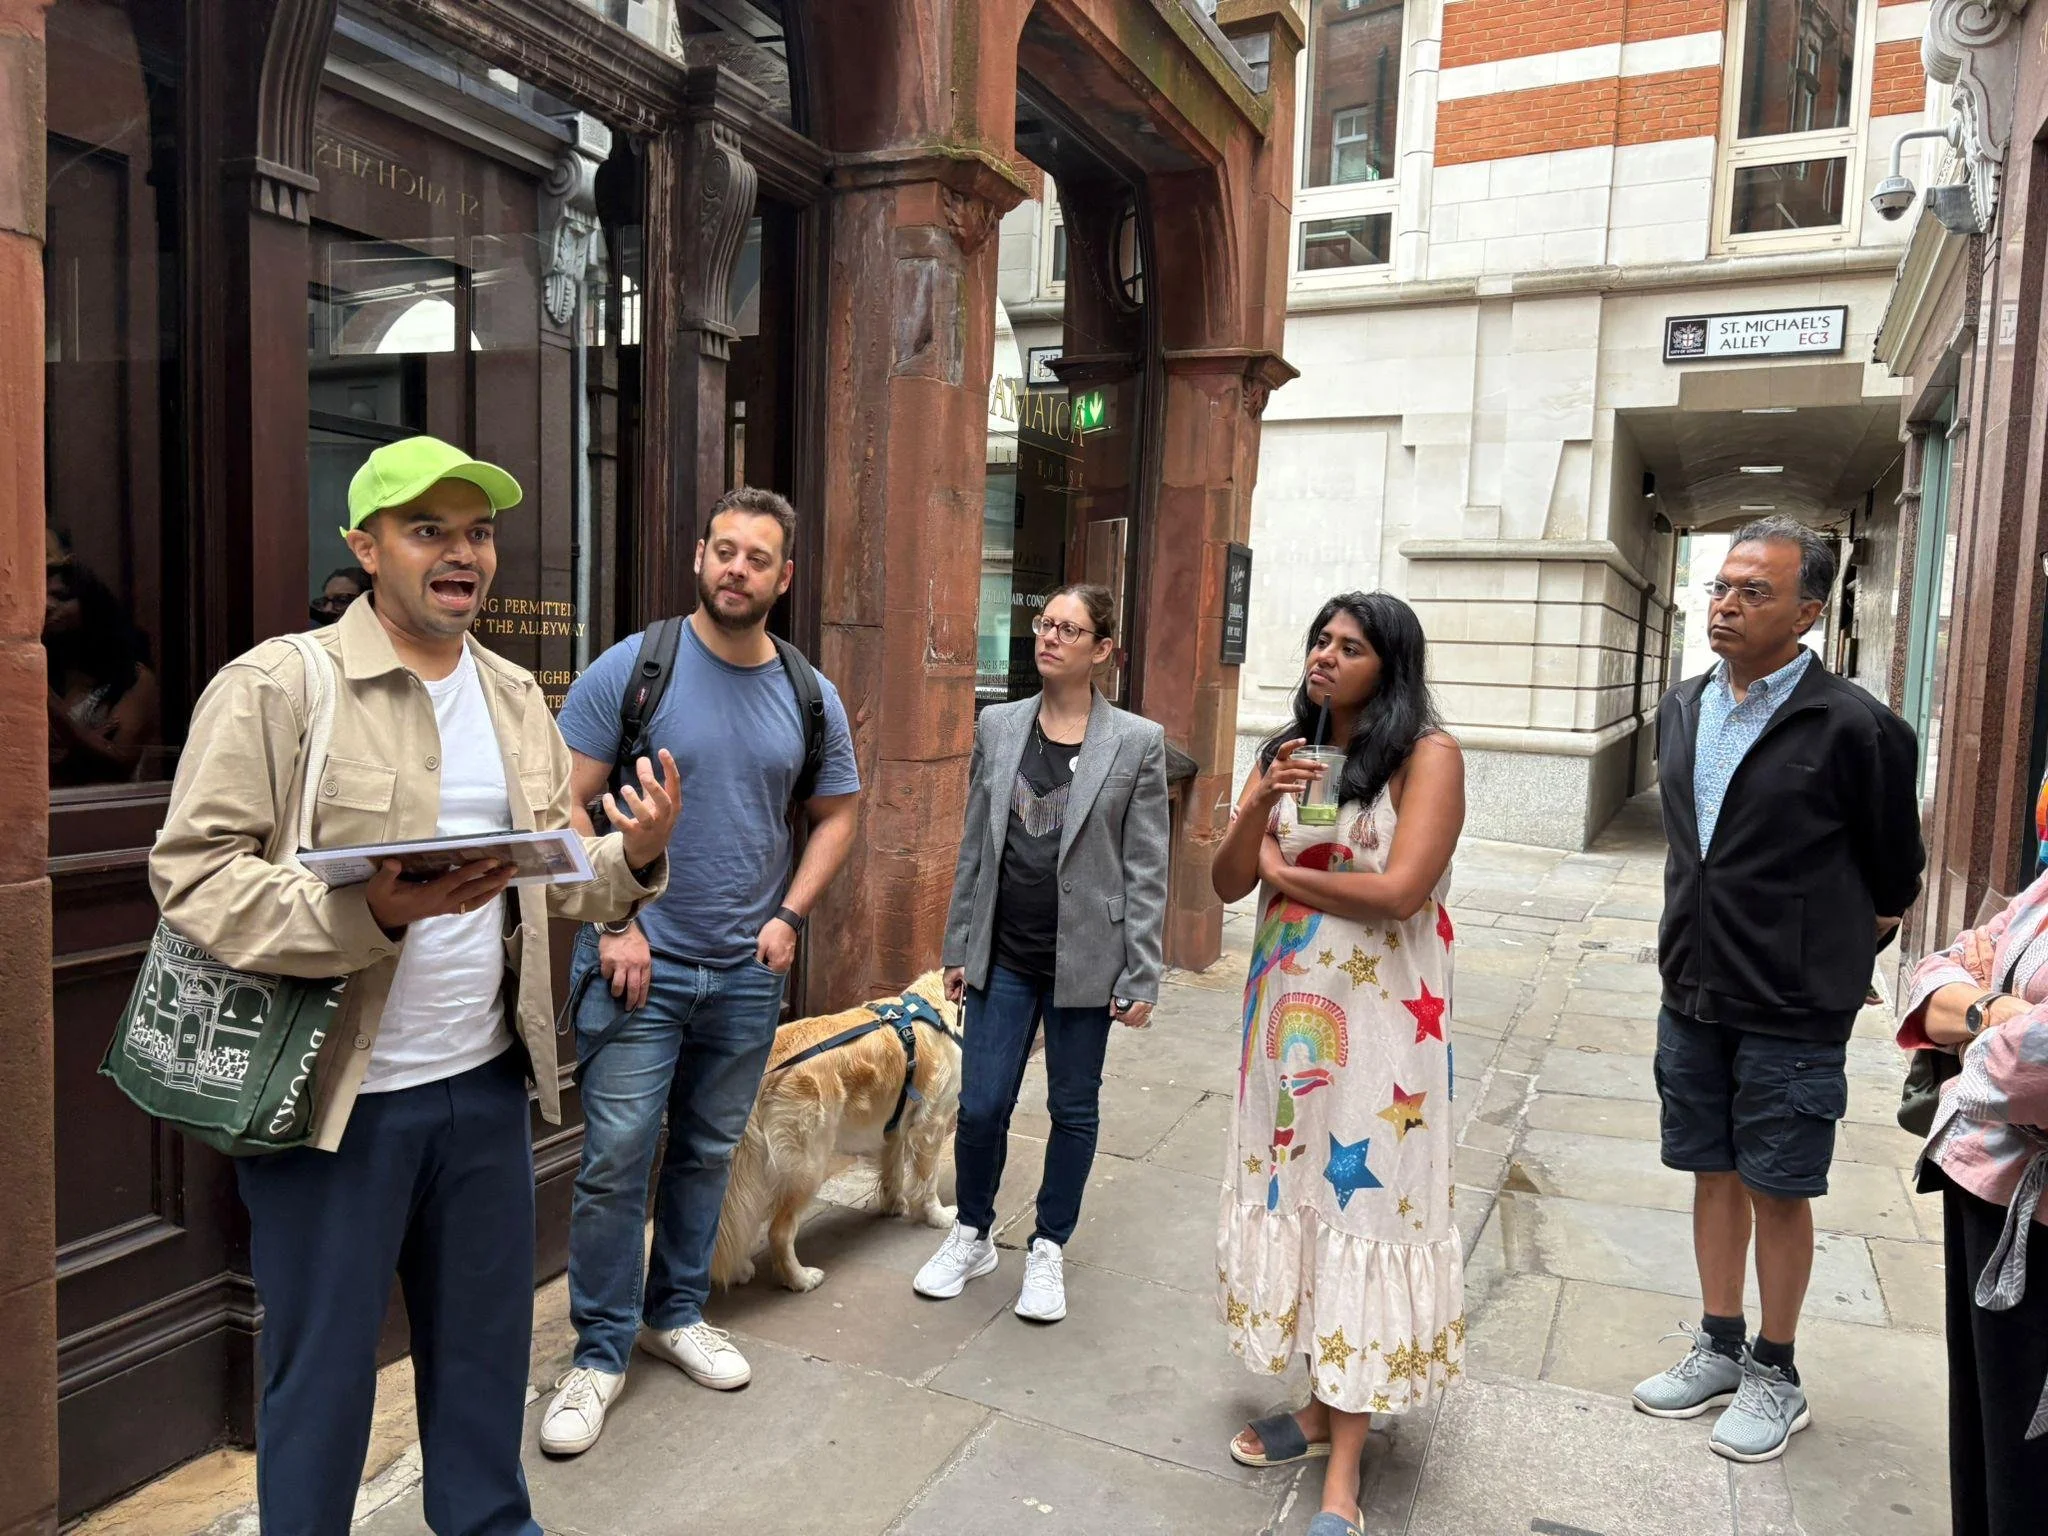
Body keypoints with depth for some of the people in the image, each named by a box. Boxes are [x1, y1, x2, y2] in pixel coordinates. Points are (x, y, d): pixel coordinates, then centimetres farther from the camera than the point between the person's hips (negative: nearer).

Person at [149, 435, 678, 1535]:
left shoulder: (516, 698, 9)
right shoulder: (275, 686, -10)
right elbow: (193, 873, -16)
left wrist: (632, 857, -8)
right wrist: (372, 915, -29)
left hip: (487, 1083, 6)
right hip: (337, 1097, -5)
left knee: (486, 1342, 21)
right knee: (322, 1367, 12)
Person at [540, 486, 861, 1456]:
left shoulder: (809, 697, 3)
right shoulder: (631, 669, -8)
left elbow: (836, 813, 13)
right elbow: (566, 803, -7)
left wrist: (790, 915, 2)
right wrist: (611, 921, -13)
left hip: (748, 973, 4)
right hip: (640, 965, -3)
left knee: (707, 1154, 16)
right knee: (616, 1160, -2)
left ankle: (676, 1313, 36)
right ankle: (600, 1352, 17)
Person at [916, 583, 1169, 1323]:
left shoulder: (1137, 742, -6)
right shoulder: (997, 726, 3)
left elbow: (1146, 870, -5)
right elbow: (974, 845, 8)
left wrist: (1141, 977, -7)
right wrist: (958, 947, 8)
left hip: (1083, 958, -2)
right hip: (1003, 955, 2)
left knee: (1074, 1110, 12)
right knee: (980, 1106, 6)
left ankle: (1048, 1250, 32)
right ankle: (972, 1235, 32)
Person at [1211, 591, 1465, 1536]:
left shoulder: (1427, 755, -9)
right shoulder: (1285, 753, 9)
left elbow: (1399, 892, -20)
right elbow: (1227, 884, 4)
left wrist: (1285, 874, -6)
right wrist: (1258, 805, -14)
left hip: (1377, 1020, -6)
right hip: (1286, 1009, 6)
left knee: (1360, 1203, 0)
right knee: (1295, 1191, 11)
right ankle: (1321, 1405, 27)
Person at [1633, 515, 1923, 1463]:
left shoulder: (1853, 728, -14)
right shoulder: (1682, 711, 5)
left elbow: (1892, 885, -3)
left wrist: (1823, 966, 5)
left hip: (1791, 1015, -5)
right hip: (1692, 997, 6)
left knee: (1778, 1190, 7)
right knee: (1713, 1172, 15)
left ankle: (1775, 1374, 25)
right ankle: (1720, 1348, 31)